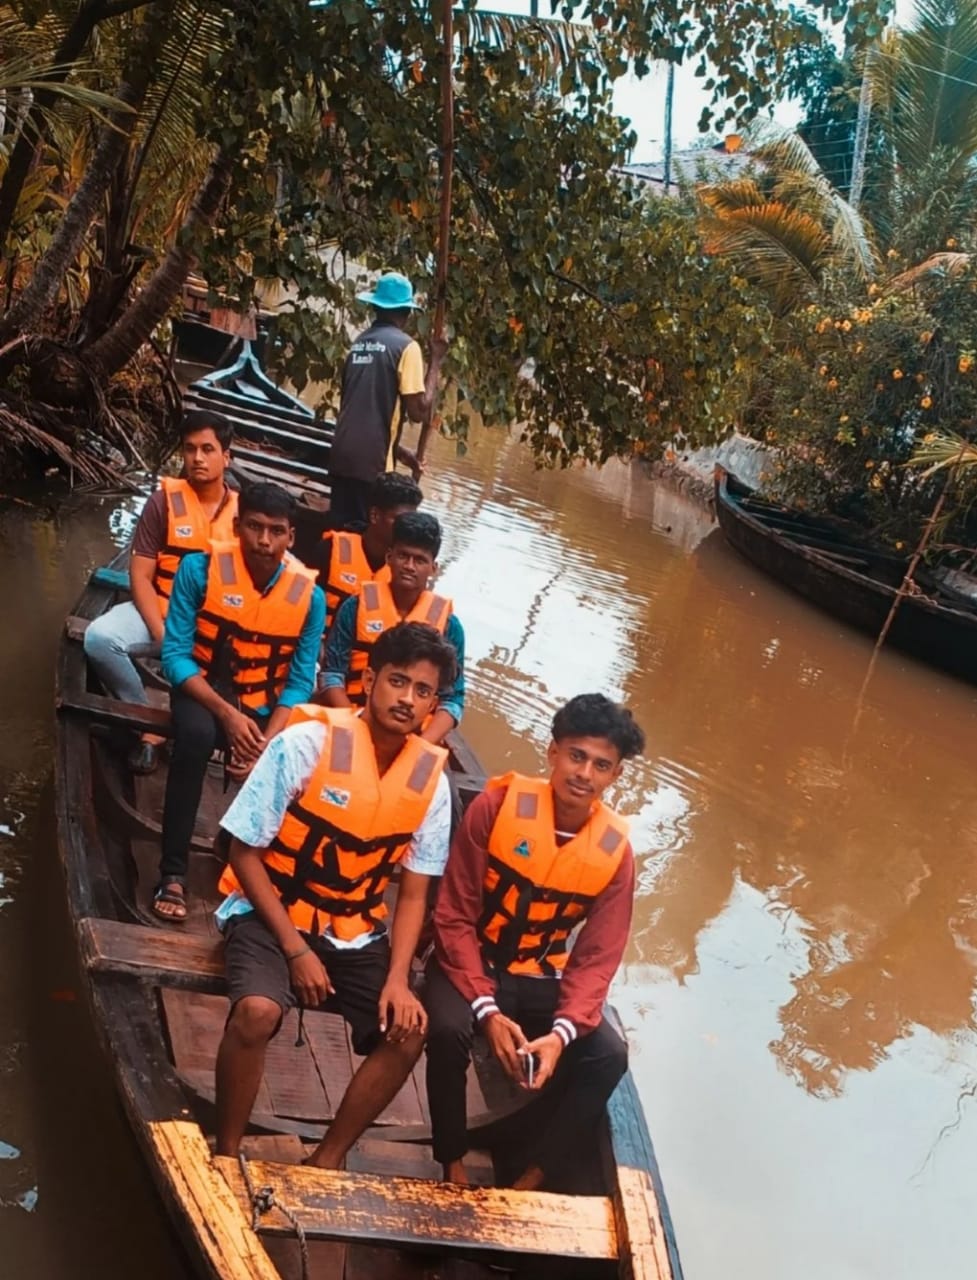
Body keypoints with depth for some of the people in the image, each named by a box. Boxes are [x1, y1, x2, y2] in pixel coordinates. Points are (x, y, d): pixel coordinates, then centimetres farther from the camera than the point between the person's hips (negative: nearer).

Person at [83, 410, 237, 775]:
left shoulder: (242, 510, 3)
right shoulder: (164, 501, -3)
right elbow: (140, 576, -6)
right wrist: (162, 636, -19)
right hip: (161, 611, 0)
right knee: (99, 637, -29)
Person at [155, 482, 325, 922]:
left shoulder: (309, 595, -11)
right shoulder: (200, 569, -15)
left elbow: (300, 682, -8)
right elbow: (175, 654, -16)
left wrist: (269, 740, -24)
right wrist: (227, 714, -28)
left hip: (267, 707, 2)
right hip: (204, 691, -2)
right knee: (196, 735, -37)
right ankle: (173, 872, -26)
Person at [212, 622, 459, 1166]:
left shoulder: (431, 779, -7)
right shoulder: (307, 743, -20)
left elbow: (412, 894, 0)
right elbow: (245, 853, -14)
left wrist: (398, 978, -15)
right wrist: (296, 949, -19)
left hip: (356, 931, 4)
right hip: (272, 914, -4)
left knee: (408, 1032, -13)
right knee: (258, 1011, -30)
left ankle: (328, 1158, 8)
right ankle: (227, 1153, -5)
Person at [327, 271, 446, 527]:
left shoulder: (359, 342, 14)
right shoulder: (405, 346, -6)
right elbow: (418, 411, -11)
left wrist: (397, 449, 21)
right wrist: (436, 362, -2)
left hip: (342, 454, 6)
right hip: (372, 460, -6)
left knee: (340, 531, 11)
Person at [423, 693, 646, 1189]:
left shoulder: (615, 850, -9)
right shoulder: (498, 806, -18)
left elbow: (596, 958, -7)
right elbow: (454, 918, -15)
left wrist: (561, 1032, -26)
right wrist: (487, 1011, -26)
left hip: (541, 979, 3)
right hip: (472, 964, -3)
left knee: (608, 1056, -19)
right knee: (448, 1030, -32)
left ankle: (530, 1180, -7)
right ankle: (453, 1166, -9)